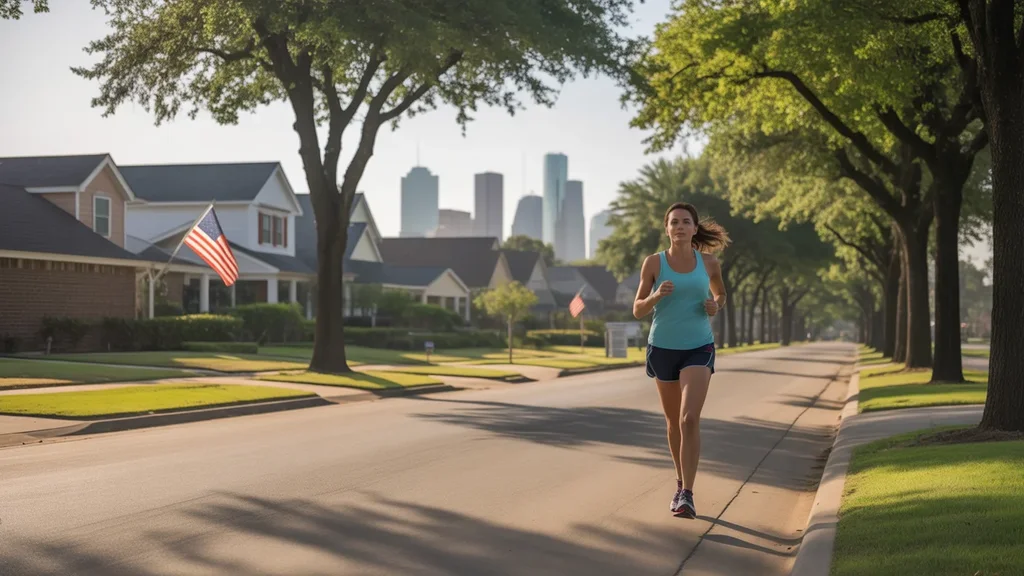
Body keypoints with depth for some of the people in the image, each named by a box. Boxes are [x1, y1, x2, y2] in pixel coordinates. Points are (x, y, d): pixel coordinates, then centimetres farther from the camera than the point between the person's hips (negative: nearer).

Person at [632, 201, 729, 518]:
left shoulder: (709, 262, 0)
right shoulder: (653, 262, -3)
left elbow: (720, 294, 20)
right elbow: (638, 311, 0)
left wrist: (716, 305, -3)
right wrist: (657, 295, -20)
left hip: (699, 348, -1)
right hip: (663, 347, 1)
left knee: (690, 420, -17)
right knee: (673, 422, 14)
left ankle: (687, 495, -15)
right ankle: (681, 483, 35)